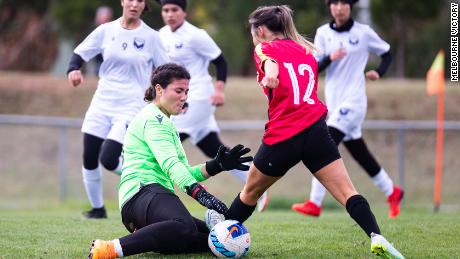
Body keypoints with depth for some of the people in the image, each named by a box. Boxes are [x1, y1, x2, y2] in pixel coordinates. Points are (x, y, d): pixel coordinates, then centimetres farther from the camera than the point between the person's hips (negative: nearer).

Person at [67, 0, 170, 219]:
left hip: (132, 107, -4)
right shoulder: (106, 30, 2)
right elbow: (80, 53, 5)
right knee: (89, 159, 2)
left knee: (109, 160, -17)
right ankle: (97, 208, 21)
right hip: (102, 103, 4)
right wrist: (73, 69, -16)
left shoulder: (150, 37, -3)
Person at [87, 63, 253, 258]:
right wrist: (200, 193, -33)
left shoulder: (164, 122, 31)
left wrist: (217, 165, 9)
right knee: (185, 226, -41)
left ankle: (146, 239, -4)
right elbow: (170, 164, -20)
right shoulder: (154, 119, -3)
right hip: (143, 191, -11)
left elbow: (185, 172, 25)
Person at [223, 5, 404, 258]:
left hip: (282, 138, -3)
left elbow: (269, 61, -19)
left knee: (250, 192, 18)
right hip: (316, 131, 3)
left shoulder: (264, 48, 5)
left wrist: (269, 70, -37)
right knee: (347, 193, -6)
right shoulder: (306, 51, 22)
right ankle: (376, 236, -26)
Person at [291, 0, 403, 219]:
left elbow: (387, 53, 11)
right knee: (360, 154, 11)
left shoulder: (363, 32, -2)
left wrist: (379, 72, -7)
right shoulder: (323, 33, 6)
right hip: (334, 102, 5)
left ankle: (315, 204, -18)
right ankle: (392, 192, 29)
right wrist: (330, 58, -19)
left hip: (353, 101, -5)